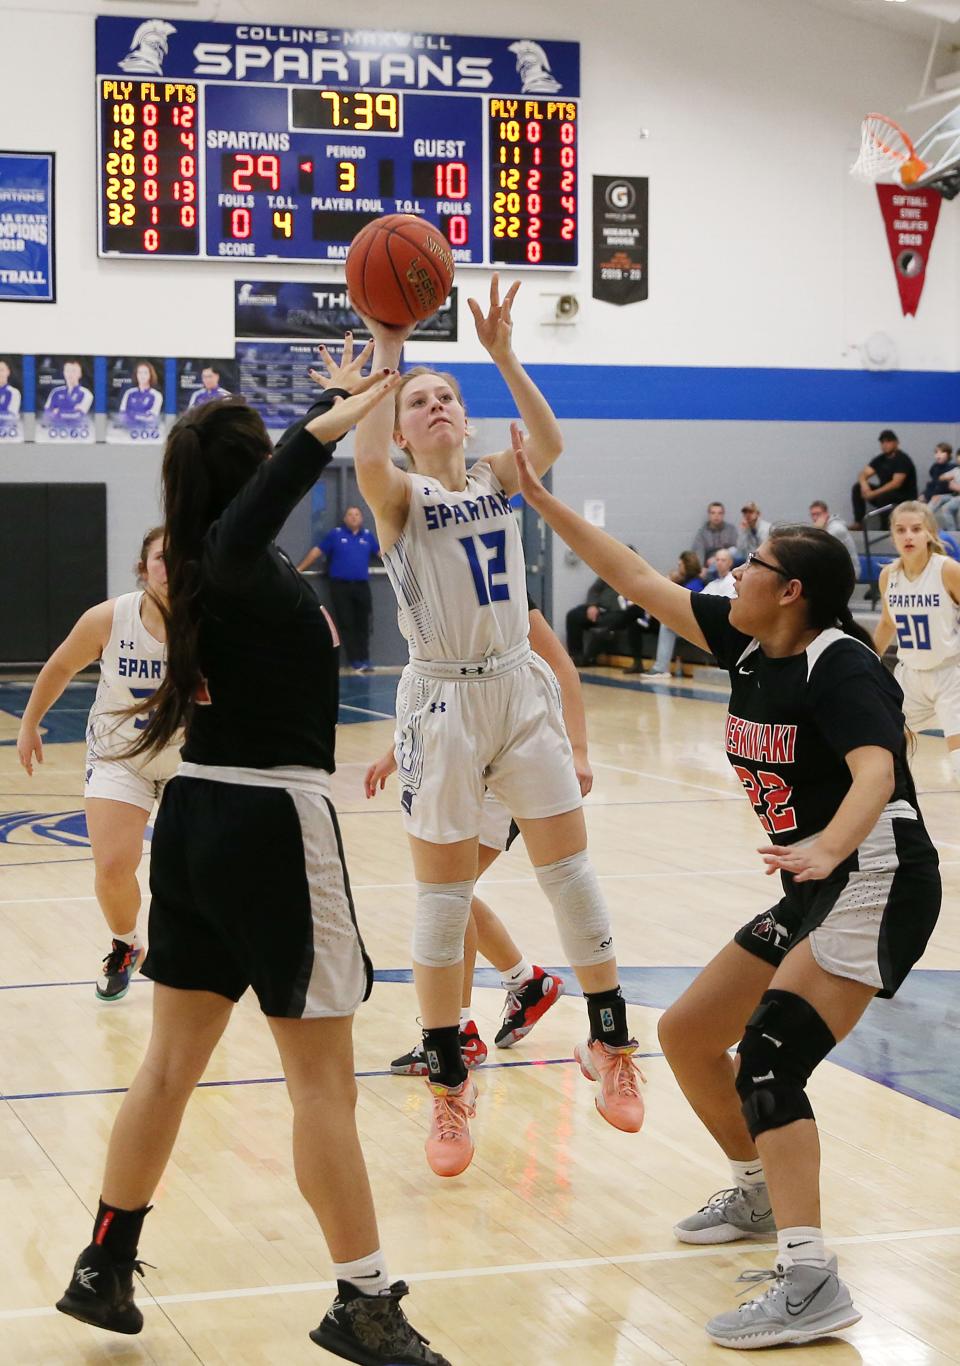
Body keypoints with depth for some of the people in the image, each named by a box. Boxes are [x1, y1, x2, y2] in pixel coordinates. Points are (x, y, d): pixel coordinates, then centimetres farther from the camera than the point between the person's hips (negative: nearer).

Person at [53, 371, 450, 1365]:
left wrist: (329, 407, 35)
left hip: (195, 818, 9)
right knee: (322, 1077, -2)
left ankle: (104, 1269, 24)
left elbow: (252, 504, 27)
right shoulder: (245, 572, -17)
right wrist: (324, 431, -50)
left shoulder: (198, 564, 7)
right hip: (273, 825, -9)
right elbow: (244, 529, -43)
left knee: (173, 1056, 16)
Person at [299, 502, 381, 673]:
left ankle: (364, 660, 6)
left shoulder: (367, 536, 12)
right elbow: (316, 551, 3)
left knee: (363, 625, 1)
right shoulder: (335, 534, 4)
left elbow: (381, 553, 20)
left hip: (362, 586, 2)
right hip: (340, 586, -2)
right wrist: (299, 569, 0)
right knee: (347, 625, -4)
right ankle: (356, 661, -3)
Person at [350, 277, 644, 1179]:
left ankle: (610, 1046, 19)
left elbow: (549, 442, -15)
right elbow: (366, 459, -28)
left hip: (520, 690, 3)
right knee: (443, 898, 3)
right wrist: (386, 351, -26)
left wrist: (501, 354, -23)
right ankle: (449, 1088, 13)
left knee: (570, 871, 4)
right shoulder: (399, 496, -4)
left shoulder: (497, 480, 6)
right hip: (443, 703, -3)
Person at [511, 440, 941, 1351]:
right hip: (811, 893, 10)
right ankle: (760, 1194, 35)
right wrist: (542, 502, 12)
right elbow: (638, 580, 12)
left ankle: (809, 1282, -28)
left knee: (768, 1055, -24)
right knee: (685, 1036, 14)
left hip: (875, 885, -9)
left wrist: (827, 846, -54)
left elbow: (876, 771, -35)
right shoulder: (748, 646, 6)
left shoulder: (839, 664, -18)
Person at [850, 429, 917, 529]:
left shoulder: (902, 459, -14)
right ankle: (858, 522, -9)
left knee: (882, 496, -38)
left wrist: (874, 493, -28)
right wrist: (864, 484, -21)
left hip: (905, 496, -8)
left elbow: (896, 483, -24)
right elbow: (863, 474, 4)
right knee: (857, 488, -4)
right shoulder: (880, 459, 8)